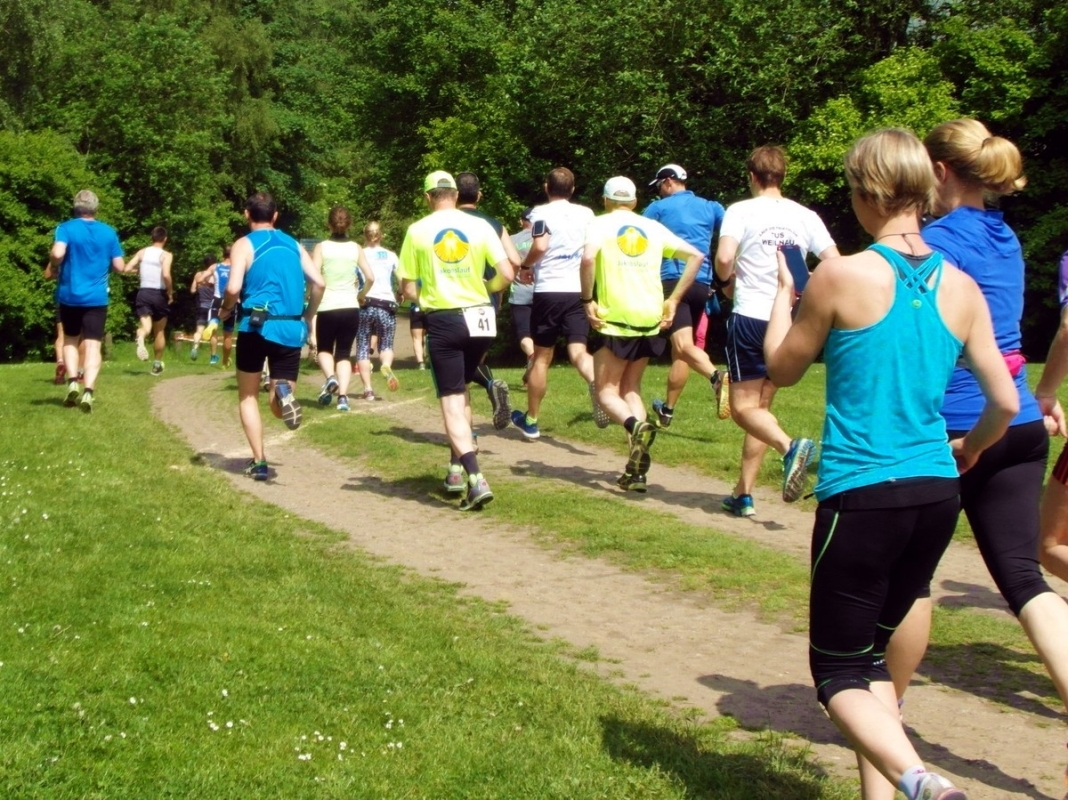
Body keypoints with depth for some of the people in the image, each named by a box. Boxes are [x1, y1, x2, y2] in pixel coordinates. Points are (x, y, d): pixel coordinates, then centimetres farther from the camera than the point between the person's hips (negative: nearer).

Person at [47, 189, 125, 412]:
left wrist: (53, 268, 0)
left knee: (70, 340, 18)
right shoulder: (109, 232, 4)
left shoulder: (66, 228, -4)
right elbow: (120, 266, 2)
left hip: (70, 295, 0)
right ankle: (88, 390, -17)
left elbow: (57, 253, -21)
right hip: (97, 298, 0)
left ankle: (72, 382, 2)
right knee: (92, 345, -2)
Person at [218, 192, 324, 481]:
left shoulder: (244, 244, 1)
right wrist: (308, 318, 17)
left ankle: (259, 462, 4)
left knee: (248, 396, 16)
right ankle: (283, 392, -26)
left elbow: (234, 288, -13)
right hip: (291, 328, 3)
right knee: (278, 408, 9)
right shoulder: (293, 244, 14)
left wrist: (225, 311, 7)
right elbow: (318, 282, 5)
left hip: (257, 325, -3)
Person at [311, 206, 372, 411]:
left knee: (324, 349, 19)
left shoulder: (321, 248, -3)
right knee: (344, 353, 11)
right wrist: (361, 295, 16)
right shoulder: (356, 249, 4)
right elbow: (370, 278, -1)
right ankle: (343, 396, -6)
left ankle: (330, 378, -11)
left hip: (327, 308, -2)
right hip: (350, 308, 2)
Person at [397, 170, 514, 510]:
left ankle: (475, 479, -16)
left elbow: (408, 289, -2)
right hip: (479, 319, 3)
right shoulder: (479, 226, 1)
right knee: (461, 390, 23)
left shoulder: (417, 231, -2)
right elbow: (506, 275, -4)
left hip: (442, 320, -3)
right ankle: (457, 468, 24)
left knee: (451, 401, -1)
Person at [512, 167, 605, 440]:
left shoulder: (541, 213, -3)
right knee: (578, 350, -2)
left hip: (548, 290, -2)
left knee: (542, 356, 9)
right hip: (578, 291, 2)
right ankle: (596, 383, -37)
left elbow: (540, 245, -19)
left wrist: (525, 267, -2)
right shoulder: (586, 214, 10)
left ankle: (530, 421, 20)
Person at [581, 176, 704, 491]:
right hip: (651, 318, 5)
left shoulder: (601, 224, 2)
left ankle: (636, 426, -28)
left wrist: (588, 300, -8)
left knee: (606, 391, 6)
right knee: (630, 388, 16)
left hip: (617, 318, -5)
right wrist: (673, 301, 13)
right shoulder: (653, 227, 15)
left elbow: (588, 258, -19)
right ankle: (636, 469, 5)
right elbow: (696, 256, 13)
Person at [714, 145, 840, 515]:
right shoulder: (805, 216, 6)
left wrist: (728, 281, 3)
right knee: (760, 406, 15)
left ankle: (789, 446, -28)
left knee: (744, 408, 1)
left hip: (750, 318, -5)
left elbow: (724, 258, -19)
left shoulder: (741, 211, -5)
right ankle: (743, 494, 15)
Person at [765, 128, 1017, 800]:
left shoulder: (843, 276, -10)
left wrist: (782, 293, 20)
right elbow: (1005, 402, 5)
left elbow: (782, 369, 4)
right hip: (937, 494, 5)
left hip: (861, 496, -5)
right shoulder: (961, 288, 3)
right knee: (870, 650, 22)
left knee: (839, 669, 4)